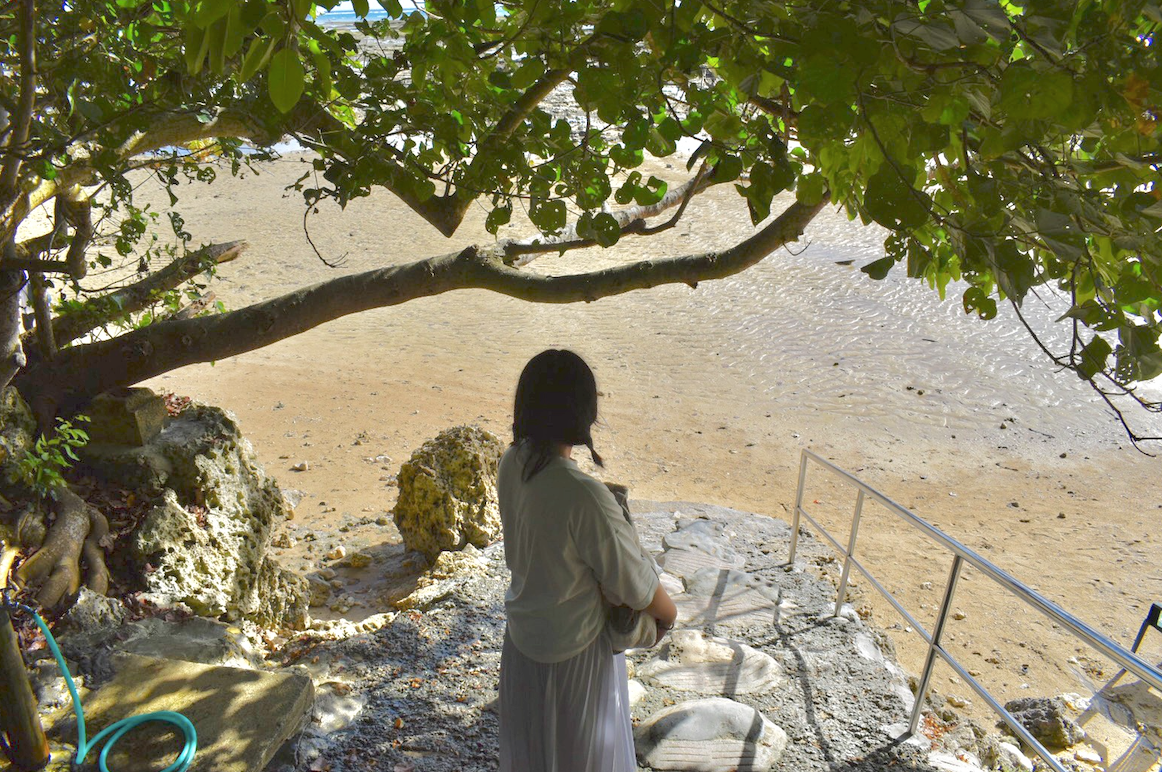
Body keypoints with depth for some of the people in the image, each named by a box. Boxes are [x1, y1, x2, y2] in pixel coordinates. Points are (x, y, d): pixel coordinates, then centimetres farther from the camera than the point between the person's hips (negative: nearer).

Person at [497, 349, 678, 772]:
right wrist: (668, 614, -1)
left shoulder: (511, 464, -14)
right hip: (574, 647, -6)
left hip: (522, 632, 6)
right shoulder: (585, 496, -35)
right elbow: (636, 584, -22)